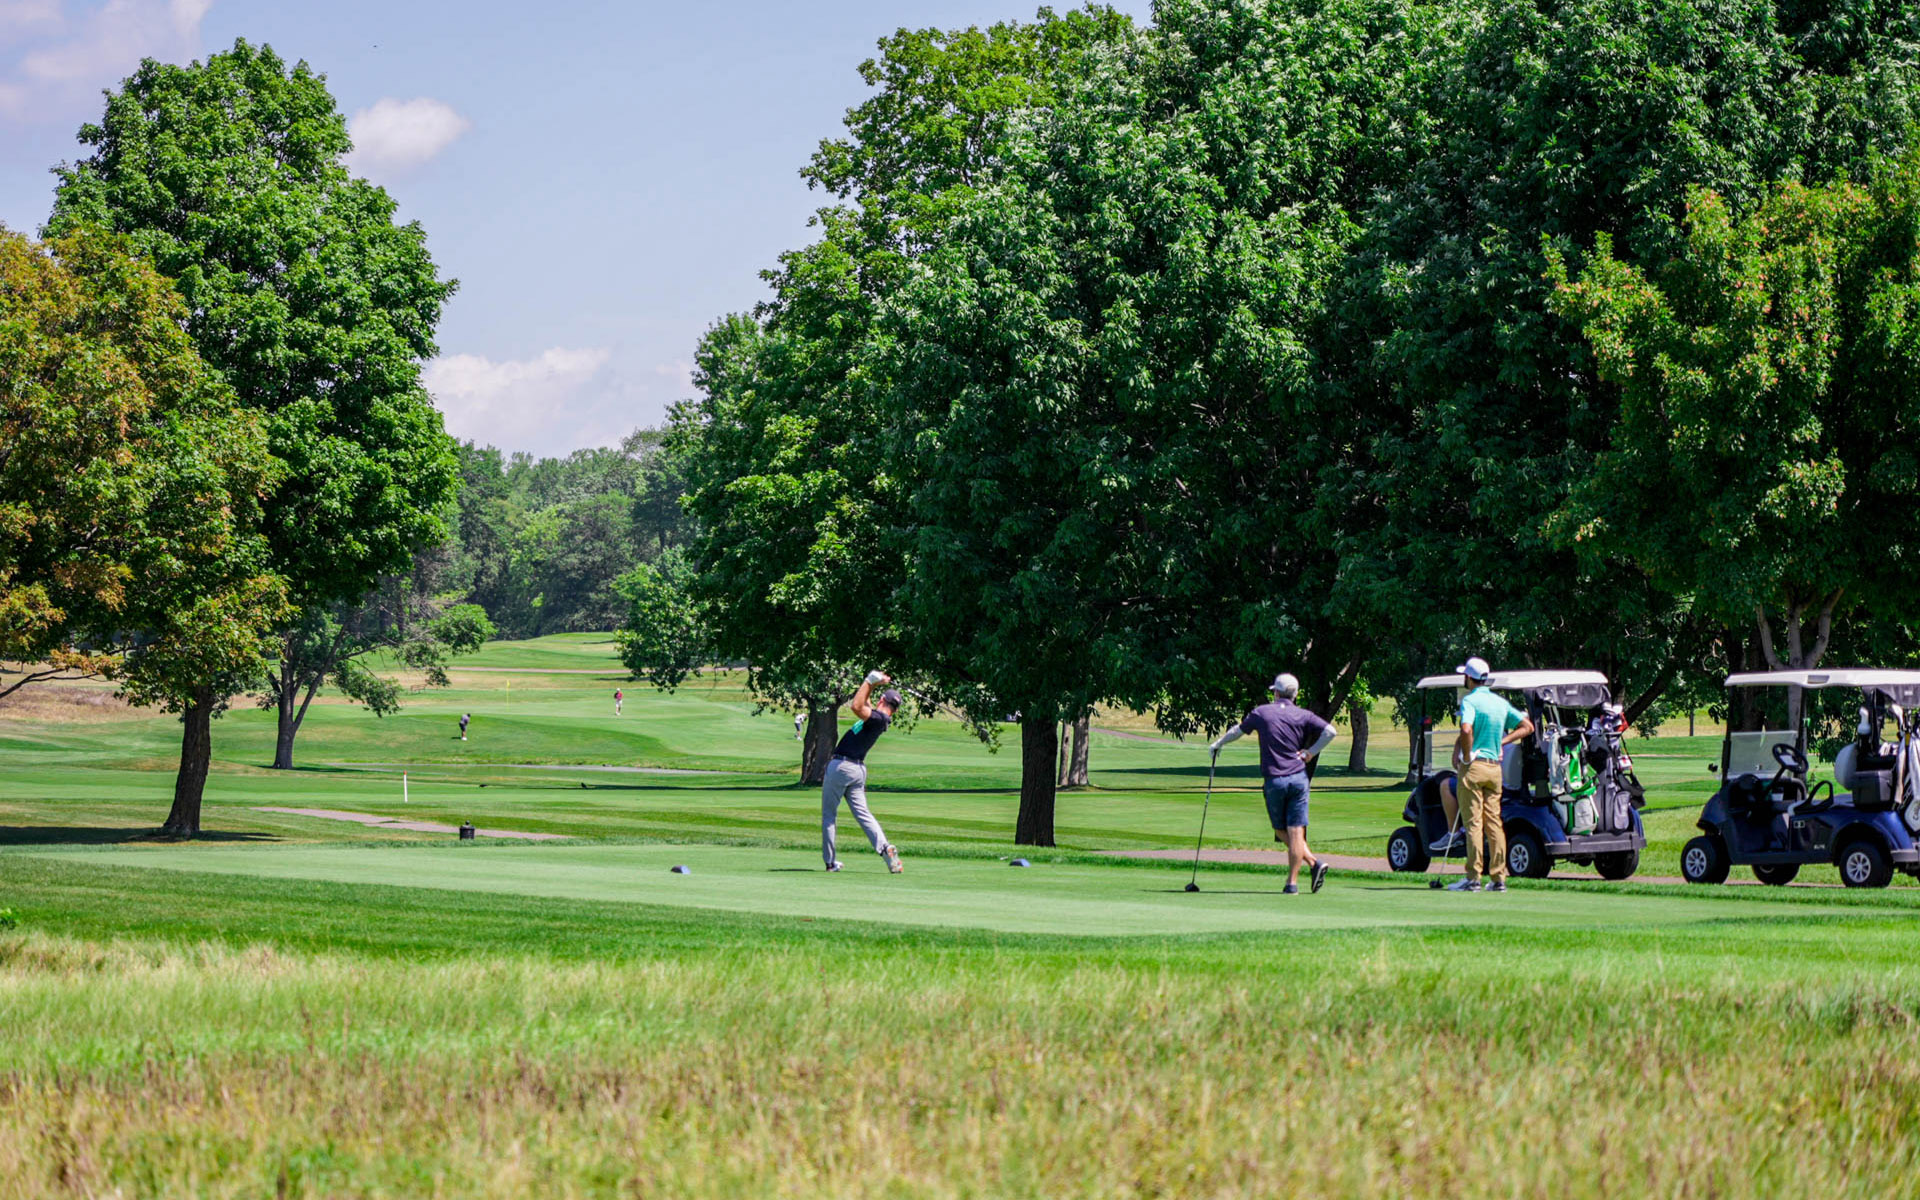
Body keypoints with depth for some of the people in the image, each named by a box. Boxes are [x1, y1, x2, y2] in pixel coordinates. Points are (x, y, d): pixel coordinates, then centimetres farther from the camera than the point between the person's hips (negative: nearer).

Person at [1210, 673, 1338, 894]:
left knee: (1281, 831, 12)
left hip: (1274, 781, -1)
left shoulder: (1262, 712, 3)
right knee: (1295, 832, 0)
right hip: (1298, 778, 1)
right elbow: (1329, 731, -8)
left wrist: (1218, 743, 35)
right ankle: (1292, 882, -4)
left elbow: (1238, 730, 18)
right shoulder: (1303, 716, 3)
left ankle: (1313, 862, -2)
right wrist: (1311, 752, 1)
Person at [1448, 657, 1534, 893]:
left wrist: (1467, 756, -13)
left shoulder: (1470, 700, -10)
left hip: (1473, 767, -6)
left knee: (1474, 822, -5)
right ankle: (1499, 878, 6)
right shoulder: (1500, 702, 12)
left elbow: (1466, 730, -27)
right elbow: (1527, 726, 18)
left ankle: (1473, 877, -6)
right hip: (1495, 767, 6)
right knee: (1494, 823, 8)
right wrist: (1501, 742, 12)